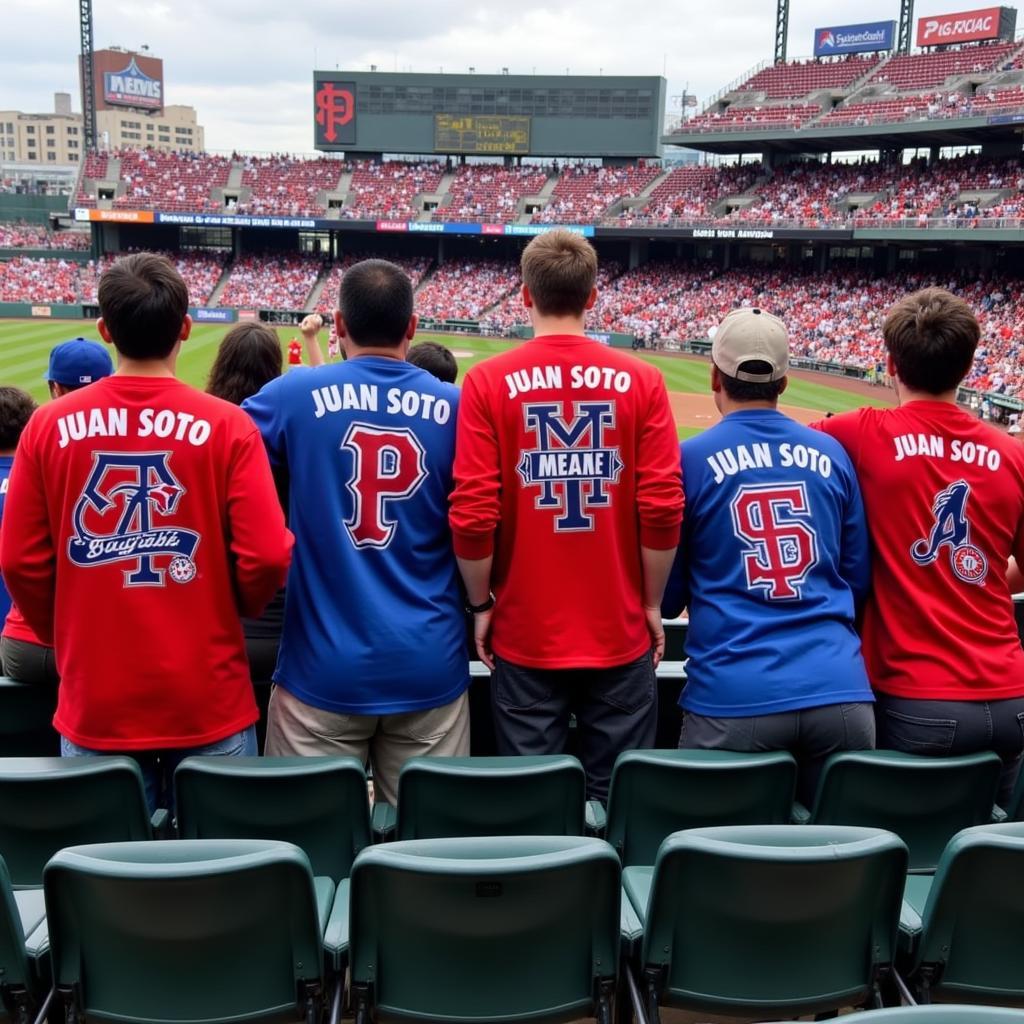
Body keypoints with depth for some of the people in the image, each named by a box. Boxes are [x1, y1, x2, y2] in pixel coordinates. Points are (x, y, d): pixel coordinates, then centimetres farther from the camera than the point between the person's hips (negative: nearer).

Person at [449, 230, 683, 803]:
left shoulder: (489, 382, -6)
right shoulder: (641, 380, -4)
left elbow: (472, 516, -10)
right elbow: (664, 509, -7)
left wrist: (481, 605, 5)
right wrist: (652, 604, 6)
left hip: (526, 635, 0)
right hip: (620, 633, 1)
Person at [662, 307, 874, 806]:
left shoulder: (689, 459, -2)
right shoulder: (832, 454, 7)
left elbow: (665, 593, 5)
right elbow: (859, 580, 14)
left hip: (735, 699, -3)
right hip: (841, 693, 3)